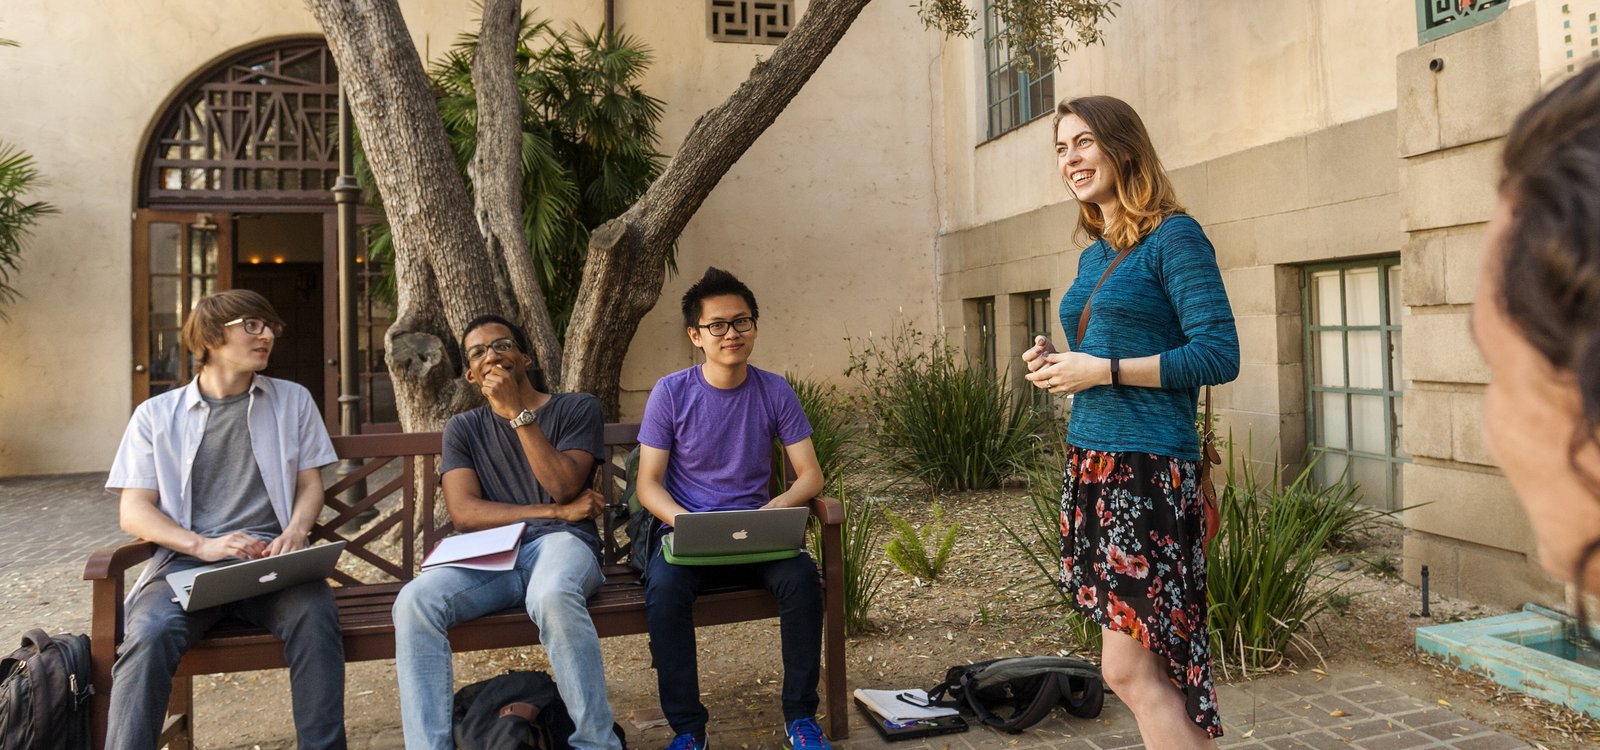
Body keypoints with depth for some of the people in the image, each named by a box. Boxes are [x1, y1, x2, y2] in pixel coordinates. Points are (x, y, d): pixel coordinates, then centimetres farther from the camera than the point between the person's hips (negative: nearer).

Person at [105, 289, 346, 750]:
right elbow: (134, 511, 6)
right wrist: (204, 546, -12)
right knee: (150, 632, -32)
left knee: (315, 616, -31)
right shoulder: (156, 415, 12)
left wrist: (295, 531, -7)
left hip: (272, 558, 0)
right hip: (187, 559, 0)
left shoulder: (293, 401, 16)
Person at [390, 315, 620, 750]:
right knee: (414, 601, -29)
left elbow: (562, 485, -5)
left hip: (559, 543, -3)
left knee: (552, 596, -39)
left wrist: (519, 411, -7)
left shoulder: (577, 408, 10)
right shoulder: (463, 429, 18)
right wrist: (556, 511, -5)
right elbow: (464, 513, 3)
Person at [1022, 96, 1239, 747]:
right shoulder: (1093, 255, 16)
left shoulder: (1174, 237, -7)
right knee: (1149, 669, 12)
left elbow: (1219, 355, -15)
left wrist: (1102, 370, -16)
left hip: (1149, 467, -8)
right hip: (1091, 463, 8)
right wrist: (1058, 365, 5)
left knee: (1128, 668, -6)